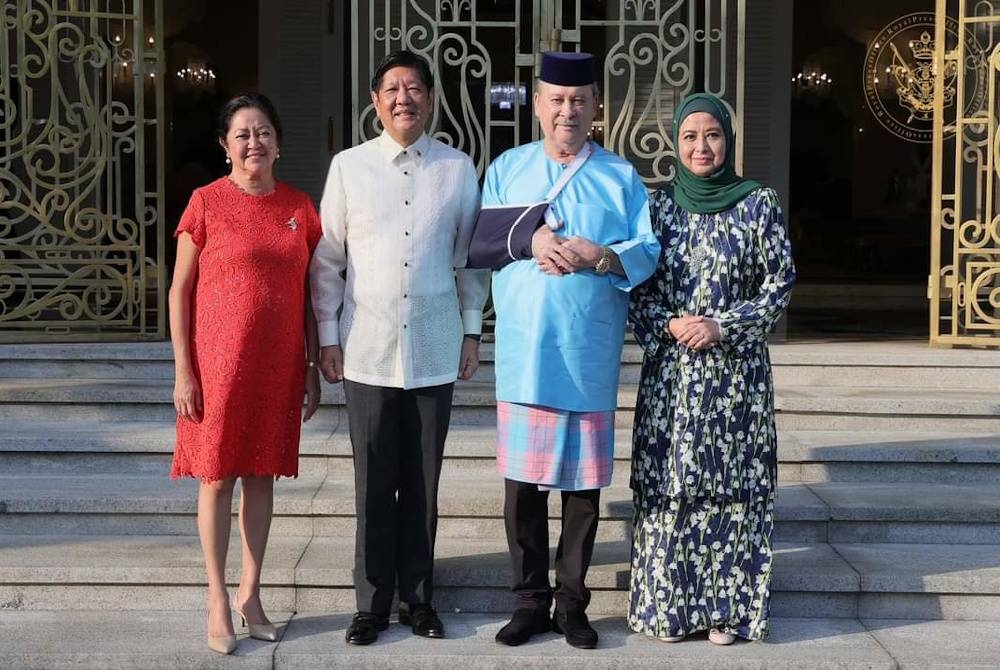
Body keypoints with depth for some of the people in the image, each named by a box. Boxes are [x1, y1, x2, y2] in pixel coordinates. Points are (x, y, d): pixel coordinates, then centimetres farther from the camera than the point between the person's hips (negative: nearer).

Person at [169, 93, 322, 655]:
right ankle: (219, 601, 13)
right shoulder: (207, 202, -5)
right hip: (218, 362, -3)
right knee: (218, 476, 3)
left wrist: (313, 369, 8)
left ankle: (251, 592, 22)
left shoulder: (299, 207, 5)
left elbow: (309, 293, 10)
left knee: (263, 474, 10)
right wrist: (184, 371, -8)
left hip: (278, 364, 3)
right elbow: (180, 291, -3)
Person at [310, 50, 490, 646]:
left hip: (435, 349, 1)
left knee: (423, 482, 8)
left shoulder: (458, 168, 3)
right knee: (374, 483, 5)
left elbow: (471, 256, 8)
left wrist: (472, 332, 6)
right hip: (368, 349, 0)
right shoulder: (348, 166, 2)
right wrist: (328, 337, 2)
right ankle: (373, 602, 16)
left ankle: (419, 597, 20)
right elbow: (327, 259, 4)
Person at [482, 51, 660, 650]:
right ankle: (532, 601, 17)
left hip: (589, 353, 0)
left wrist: (599, 256, -18)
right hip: (523, 351, 1)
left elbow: (648, 253, 0)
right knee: (523, 481, 4)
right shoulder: (507, 169, 11)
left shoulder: (621, 176, 7)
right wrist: (527, 243, -14)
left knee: (584, 482, 5)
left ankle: (572, 604, 18)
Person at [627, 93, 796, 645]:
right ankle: (668, 606, 13)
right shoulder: (657, 205, 6)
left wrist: (724, 327, -12)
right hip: (669, 369, 1)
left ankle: (727, 607, 12)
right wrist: (668, 325, -11)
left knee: (731, 484, 1)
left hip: (736, 369, -1)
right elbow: (636, 286, 7)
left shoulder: (759, 203, 1)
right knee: (668, 484, 2)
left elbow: (780, 281, -1)